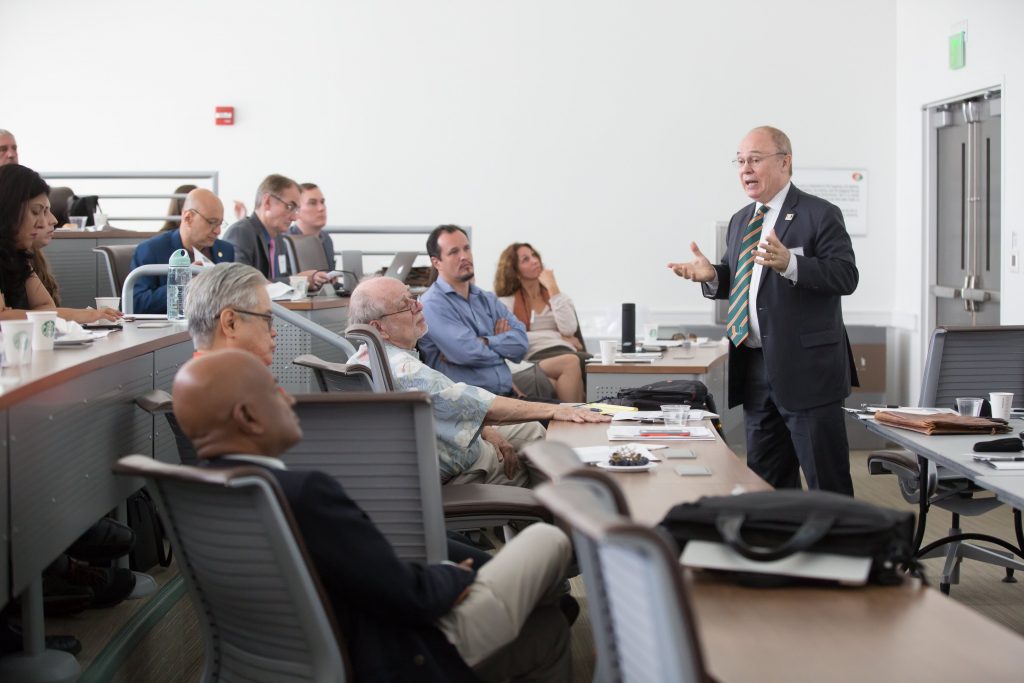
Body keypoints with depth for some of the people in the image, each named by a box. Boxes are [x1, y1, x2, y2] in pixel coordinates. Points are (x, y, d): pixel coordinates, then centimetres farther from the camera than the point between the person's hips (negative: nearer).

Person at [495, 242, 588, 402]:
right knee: (571, 362, -39)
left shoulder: (557, 295, 26)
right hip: (535, 359, -3)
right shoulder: (507, 302, 16)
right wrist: (557, 337, -1)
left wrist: (552, 288, 7)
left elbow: (569, 329, 4)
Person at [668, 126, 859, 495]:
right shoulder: (740, 221, 16)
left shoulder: (819, 215, -7)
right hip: (755, 370, 8)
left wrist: (789, 263, -30)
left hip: (805, 368, -7)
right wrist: (711, 275, -2)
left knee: (827, 481, -3)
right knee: (767, 480, 14)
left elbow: (846, 275, -16)